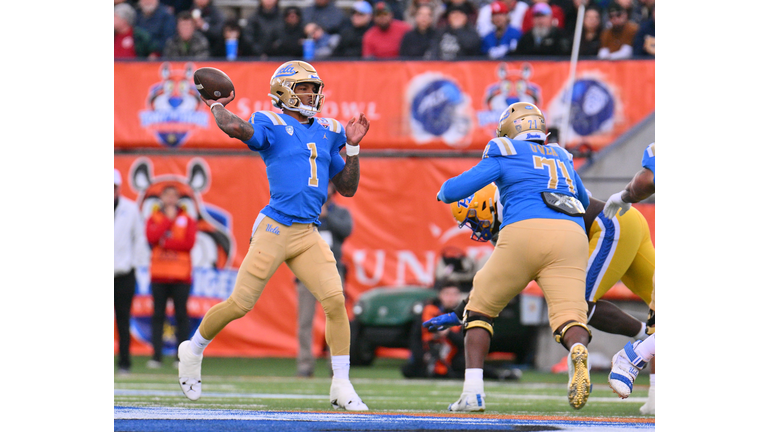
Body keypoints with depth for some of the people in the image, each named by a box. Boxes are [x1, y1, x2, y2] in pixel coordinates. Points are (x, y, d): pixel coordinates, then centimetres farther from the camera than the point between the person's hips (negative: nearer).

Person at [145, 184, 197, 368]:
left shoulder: (187, 220, 8)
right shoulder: (153, 219, 11)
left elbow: (189, 243, -6)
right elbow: (152, 237, -9)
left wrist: (166, 243, -9)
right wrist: (168, 219, -5)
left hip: (181, 276, -1)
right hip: (159, 275, 1)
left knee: (181, 315, -3)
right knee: (158, 315, 0)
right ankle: (156, 356, 0)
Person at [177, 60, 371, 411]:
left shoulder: (326, 133, 17)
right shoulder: (272, 125, -2)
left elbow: (347, 188, 20)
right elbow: (234, 128, -24)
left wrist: (352, 148, 10)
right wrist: (217, 106, -4)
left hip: (309, 235, 5)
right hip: (275, 228, -5)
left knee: (335, 301, -9)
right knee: (240, 304, -1)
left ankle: (341, 387, -3)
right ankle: (193, 351, 25)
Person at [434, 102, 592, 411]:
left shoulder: (506, 154, 15)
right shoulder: (562, 158, 29)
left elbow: (452, 191, 12)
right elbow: (584, 201, 46)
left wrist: (444, 192, 34)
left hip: (525, 233, -3)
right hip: (572, 234, 3)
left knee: (480, 308, 16)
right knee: (568, 316, -9)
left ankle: (473, 392, 6)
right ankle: (579, 354, -45)